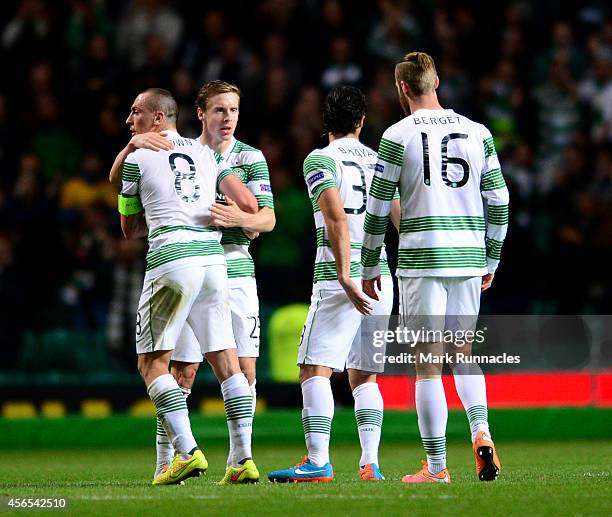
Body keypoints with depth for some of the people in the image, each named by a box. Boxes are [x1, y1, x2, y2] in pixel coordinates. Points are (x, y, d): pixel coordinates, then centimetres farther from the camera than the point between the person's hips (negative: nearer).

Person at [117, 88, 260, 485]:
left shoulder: (137, 160, 5)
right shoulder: (207, 155, 17)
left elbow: (130, 229, 16)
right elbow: (248, 204, 8)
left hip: (172, 259, -5)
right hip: (213, 258, 5)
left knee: (152, 363, 2)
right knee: (227, 362, 7)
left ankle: (187, 451, -11)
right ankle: (245, 458, 0)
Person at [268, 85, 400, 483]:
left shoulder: (321, 160, -2)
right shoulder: (380, 161, 16)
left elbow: (336, 218, -15)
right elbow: (403, 220, 15)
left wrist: (345, 276, -19)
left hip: (339, 279, -6)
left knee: (315, 369, -7)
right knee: (364, 376, 11)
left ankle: (318, 462, -17)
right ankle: (370, 463, 0)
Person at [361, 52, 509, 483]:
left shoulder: (398, 136, -4)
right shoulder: (478, 133, 8)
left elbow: (378, 209, -1)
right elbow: (499, 200, 9)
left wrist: (369, 267, 10)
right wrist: (490, 261, 18)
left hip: (422, 258, -4)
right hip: (469, 259, 4)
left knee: (428, 361, -1)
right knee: (463, 352, 17)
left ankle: (436, 468, -2)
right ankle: (481, 431, -7)